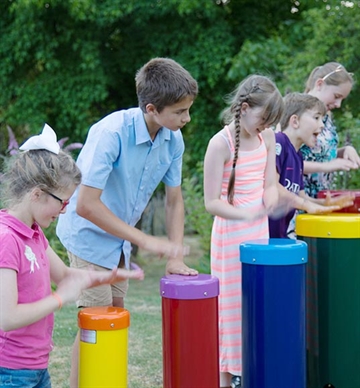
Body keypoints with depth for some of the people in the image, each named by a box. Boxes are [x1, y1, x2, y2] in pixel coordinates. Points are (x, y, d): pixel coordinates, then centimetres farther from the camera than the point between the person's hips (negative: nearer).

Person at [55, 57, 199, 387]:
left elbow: (174, 199, 2)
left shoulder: (173, 139, -10)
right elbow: (86, 205, -31)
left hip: (120, 240, 7)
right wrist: (146, 240, -30)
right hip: (90, 236, -7)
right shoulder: (110, 133, -30)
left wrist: (176, 256, -6)